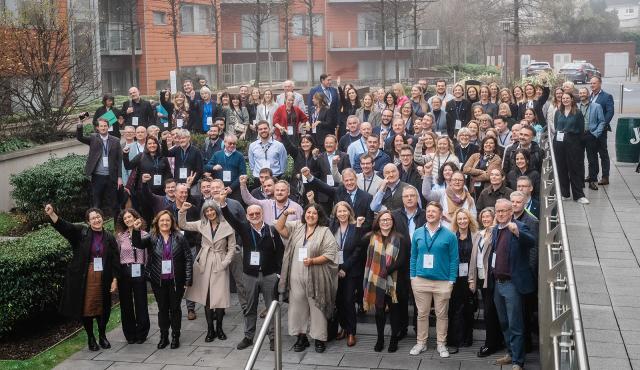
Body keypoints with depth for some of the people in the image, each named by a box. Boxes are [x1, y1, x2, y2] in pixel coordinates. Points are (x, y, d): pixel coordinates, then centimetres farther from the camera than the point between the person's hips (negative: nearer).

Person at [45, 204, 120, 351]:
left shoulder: (109, 238, 5)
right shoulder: (81, 233, 0)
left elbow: (115, 260, 5)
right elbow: (63, 226, -14)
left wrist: (115, 279, -1)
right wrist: (51, 214, -30)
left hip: (102, 280, 2)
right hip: (83, 279, -1)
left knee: (102, 308, 8)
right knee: (86, 307, 3)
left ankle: (102, 336, 28)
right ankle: (90, 338, 19)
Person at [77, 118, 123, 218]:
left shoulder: (115, 141, 5)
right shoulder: (93, 138, 5)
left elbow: (119, 160, 4)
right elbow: (79, 137, -11)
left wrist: (119, 177, -1)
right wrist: (80, 125, -27)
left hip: (111, 177, 0)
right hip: (97, 176, 0)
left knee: (113, 204, 5)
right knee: (96, 203, 5)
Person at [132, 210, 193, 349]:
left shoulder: (179, 238, -2)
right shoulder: (152, 238, 1)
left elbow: (188, 258, -2)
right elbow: (137, 244, -15)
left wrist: (188, 279, -6)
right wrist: (136, 230, -34)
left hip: (176, 281, -1)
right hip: (158, 281, 1)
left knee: (175, 308, 6)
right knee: (162, 309, 9)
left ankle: (175, 336, 17)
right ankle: (163, 336, 19)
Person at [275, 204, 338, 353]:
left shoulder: (325, 232, -3)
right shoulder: (296, 227, 10)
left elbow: (330, 254, -8)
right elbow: (279, 228, 3)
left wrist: (313, 261, -20)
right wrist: (285, 213, -12)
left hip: (315, 277, -4)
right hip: (296, 277, 4)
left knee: (316, 307, 2)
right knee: (298, 306, 9)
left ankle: (319, 338, 13)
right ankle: (301, 337, 21)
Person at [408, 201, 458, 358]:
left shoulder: (449, 235, -3)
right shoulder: (418, 233, 5)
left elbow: (454, 259, -2)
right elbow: (413, 257, 8)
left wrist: (451, 280, -6)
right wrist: (412, 276, 2)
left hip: (442, 282, -2)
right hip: (421, 280, 2)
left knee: (442, 315, 7)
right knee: (422, 314, 9)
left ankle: (441, 344, 19)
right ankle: (421, 343, 19)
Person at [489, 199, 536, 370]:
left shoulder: (519, 227, -11)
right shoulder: (495, 230, 11)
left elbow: (531, 242, -30)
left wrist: (516, 231, -48)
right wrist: (490, 278, 15)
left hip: (512, 284, -8)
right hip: (497, 283, 8)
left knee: (515, 325, -4)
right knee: (504, 323, 18)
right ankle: (512, 353, 32)